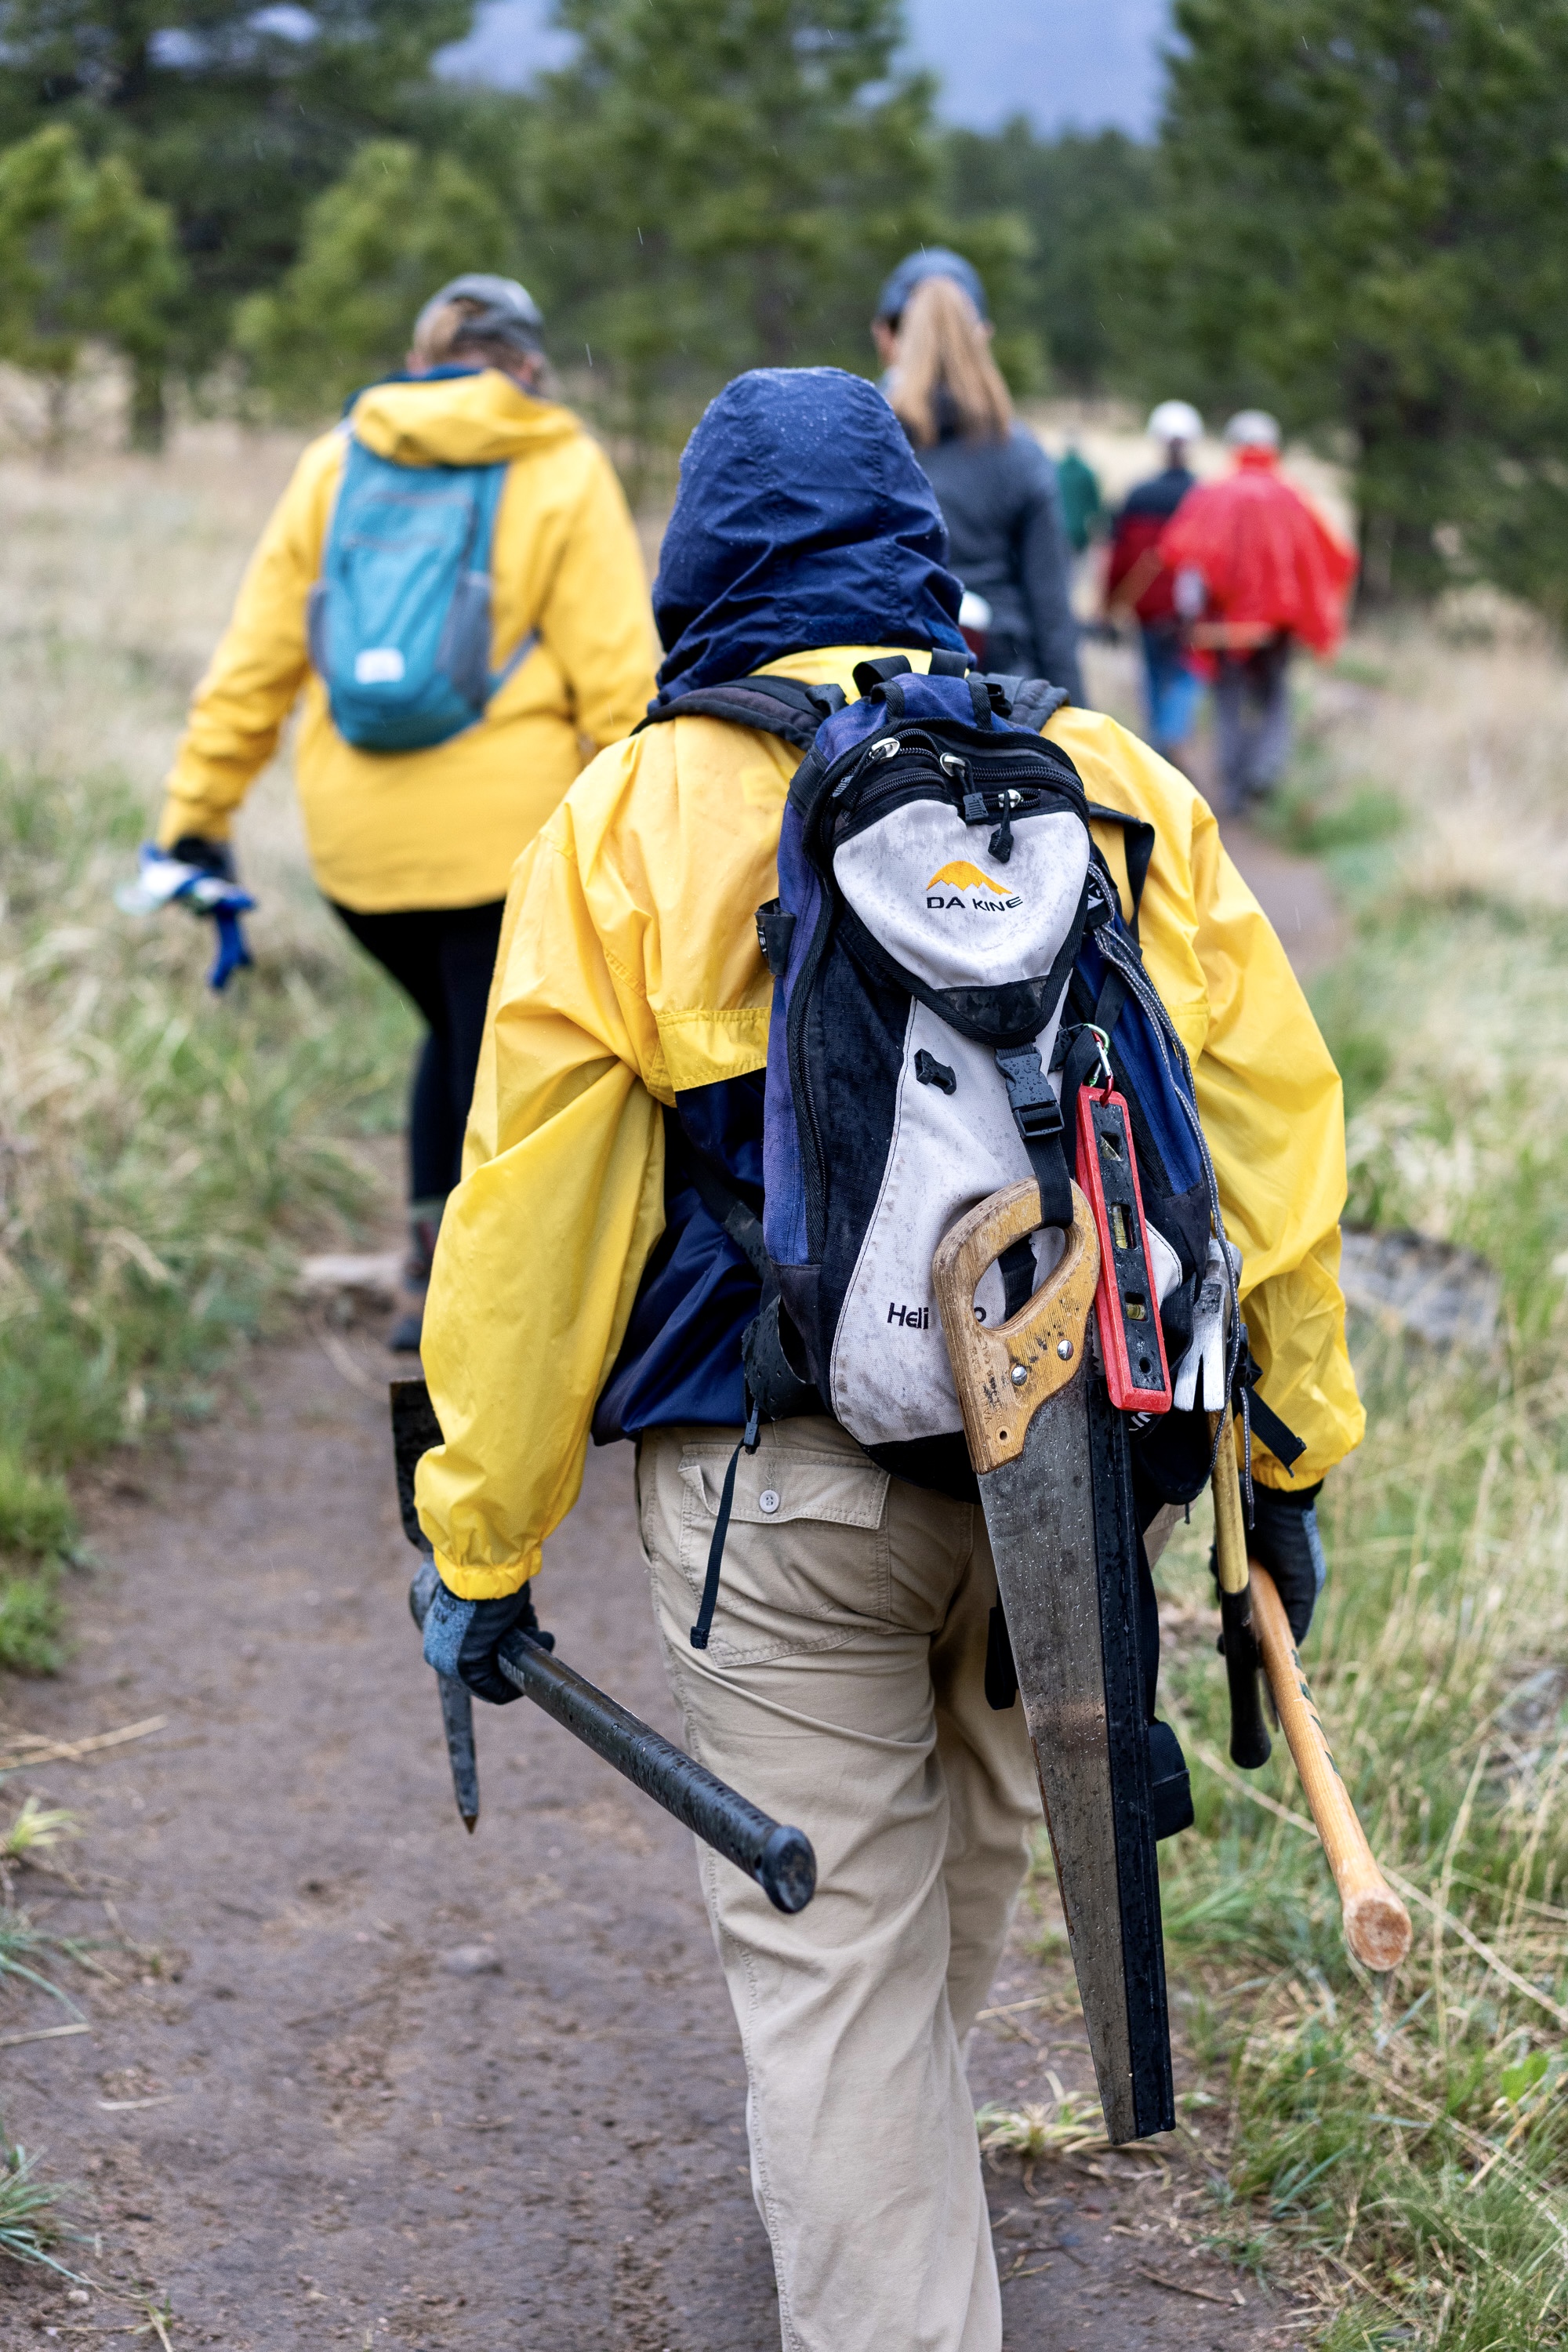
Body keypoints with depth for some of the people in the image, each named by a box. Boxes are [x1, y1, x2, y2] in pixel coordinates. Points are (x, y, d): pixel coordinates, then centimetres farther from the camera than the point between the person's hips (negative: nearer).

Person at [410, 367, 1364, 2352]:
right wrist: (1293, 1446, 16)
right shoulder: (1119, 787, 3)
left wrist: (484, 1542, 3)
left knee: (830, 1945, 6)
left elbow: (531, 1214, -5)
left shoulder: (630, 820, -5)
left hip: (780, 1481, -4)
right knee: (974, 1838, 28)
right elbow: (1272, 1127, 6)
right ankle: (879, 2164, 52)